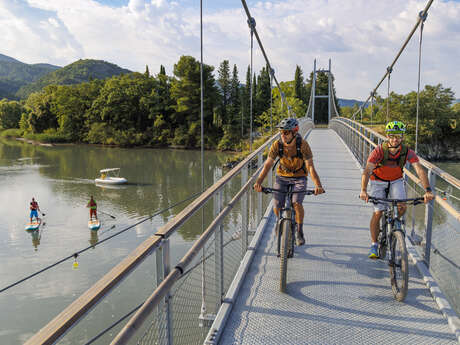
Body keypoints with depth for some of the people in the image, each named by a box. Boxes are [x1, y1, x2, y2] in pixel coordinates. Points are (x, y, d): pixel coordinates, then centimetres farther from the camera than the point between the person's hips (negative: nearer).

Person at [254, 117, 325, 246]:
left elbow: (310, 167, -27)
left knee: (297, 204, -25)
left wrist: (318, 185, -41)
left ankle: (299, 231, 0)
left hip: (299, 177, -2)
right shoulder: (277, 145, -16)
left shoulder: (303, 145, -22)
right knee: (277, 207, -9)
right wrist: (258, 181, -32)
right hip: (282, 176, 2)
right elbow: (267, 165, -17)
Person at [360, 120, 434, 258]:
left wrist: (428, 190, -44)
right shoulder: (379, 151, -28)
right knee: (378, 212, -11)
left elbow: (420, 170, -29)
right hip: (378, 181, -2)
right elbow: (367, 171, -37)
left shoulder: (407, 152, -22)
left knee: (402, 207, -19)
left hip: (396, 181, 2)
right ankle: (374, 245, 5)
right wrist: (363, 191, -52)